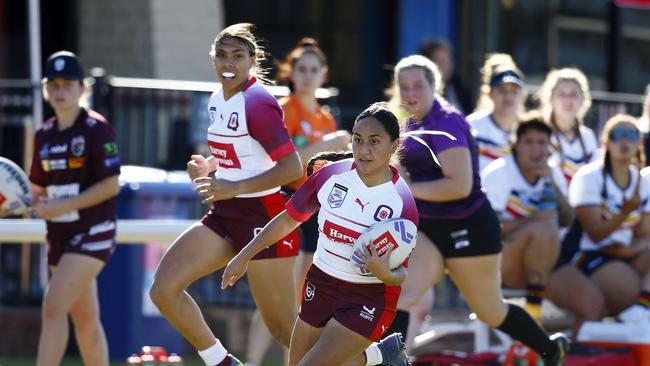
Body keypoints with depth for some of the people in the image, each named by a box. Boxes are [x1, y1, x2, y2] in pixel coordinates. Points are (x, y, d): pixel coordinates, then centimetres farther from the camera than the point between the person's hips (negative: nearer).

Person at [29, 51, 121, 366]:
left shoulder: (96, 129, -10)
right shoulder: (44, 135, 10)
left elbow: (111, 186, -15)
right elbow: (40, 190, 17)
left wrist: (62, 207, -19)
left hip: (92, 233, -7)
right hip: (59, 234, 7)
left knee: (54, 306, -18)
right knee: (85, 320, 12)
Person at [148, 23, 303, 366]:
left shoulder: (257, 103, -16)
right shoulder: (218, 100, 10)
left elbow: (292, 168, -21)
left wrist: (235, 187, -24)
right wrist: (211, 167, 5)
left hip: (262, 216, -9)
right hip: (225, 215, 9)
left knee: (283, 327, -4)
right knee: (163, 288, -3)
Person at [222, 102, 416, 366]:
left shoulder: (402, 203, -18)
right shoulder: (331, 175, -8)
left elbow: (401, 272, -13)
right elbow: (288, 219, 6)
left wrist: (385, 274, -36)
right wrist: (244, 257, 10)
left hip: (368, 300, -5)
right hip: (321, 285, 5)